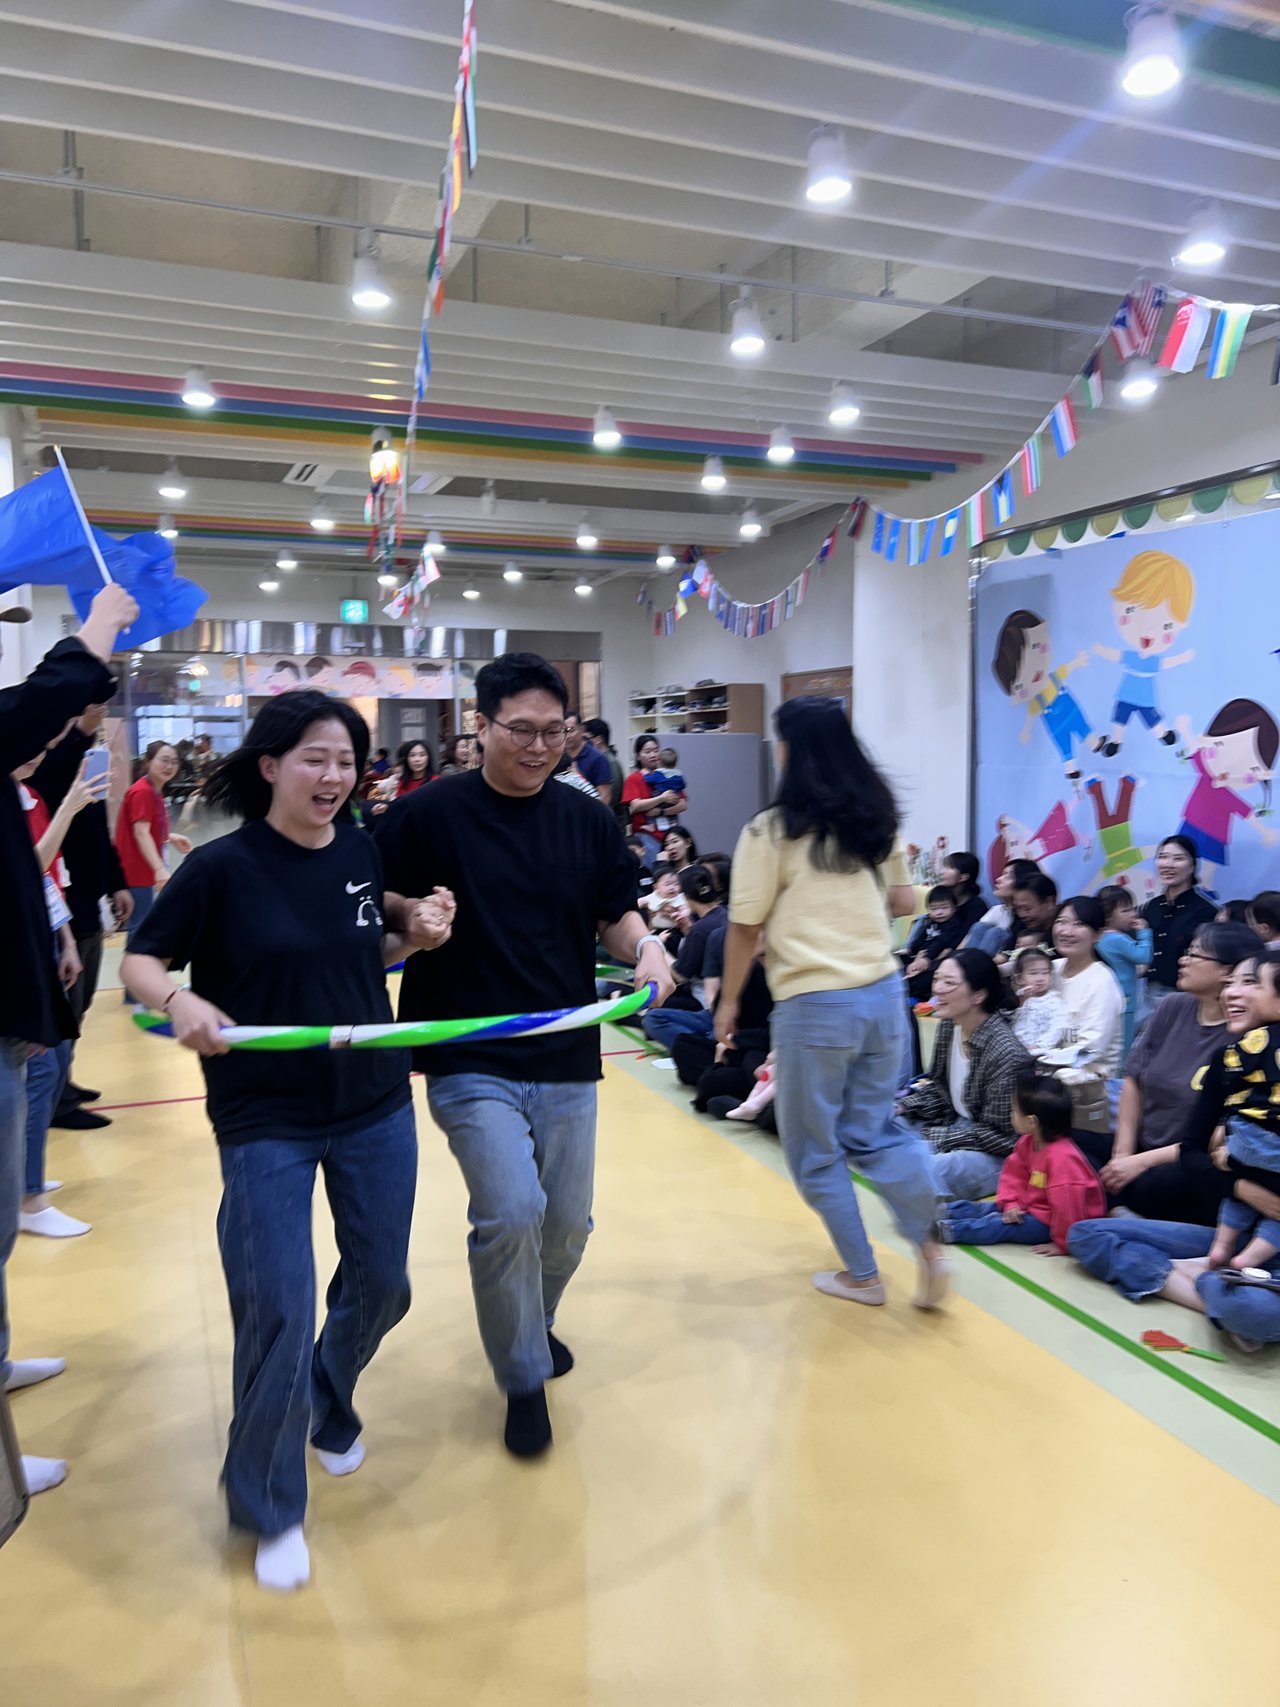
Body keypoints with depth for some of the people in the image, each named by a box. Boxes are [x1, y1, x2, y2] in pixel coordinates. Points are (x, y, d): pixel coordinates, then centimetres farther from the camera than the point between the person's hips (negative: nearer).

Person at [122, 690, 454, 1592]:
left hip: (377, 1106, 5)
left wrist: (420, 935, -8)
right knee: (278, 1311, -2)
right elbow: (140, 959, -7)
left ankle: (328, 1406, 48)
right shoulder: (223, 867, -14)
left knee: (381, 1284, 16)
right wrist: (180, 1001, -27)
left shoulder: (365, 853, -2)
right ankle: (269, 1510, 23)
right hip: (265, 1121, -4)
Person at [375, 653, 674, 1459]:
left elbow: (617, 913, 10)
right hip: (471, 1061, -3)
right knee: (511, 1213, -15)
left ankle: (534, 1325, 46)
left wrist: (644, 946, -11)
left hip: (567, 1060, 4)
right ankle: (524, 1380, 12)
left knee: (566, 1227, 12)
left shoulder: (588, 820, 3)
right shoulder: (427, 815, -6)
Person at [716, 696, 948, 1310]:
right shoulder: (878, 819, 5)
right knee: (873, 1131, 19)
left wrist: (729, 1000, 6)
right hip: (882, 995, 6)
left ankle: (861, 1274, 21)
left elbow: (744, 928, -7)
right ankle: (929, 1246, 4)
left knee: (814, 1150, 12)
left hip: (814, 1007, -6)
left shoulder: (771, 829, -11)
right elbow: (904, 902, 14)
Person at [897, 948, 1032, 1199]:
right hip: (958, 1127, 9)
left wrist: (932, 1138, -19)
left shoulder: (1005, 1053, -25)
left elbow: (999, 1135, -20)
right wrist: (900, 1108, -7)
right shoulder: (948, 1025, -3)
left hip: (997, 1153, -8)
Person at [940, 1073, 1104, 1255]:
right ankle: (944, 1212, 5)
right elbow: (1015, 1174, 5)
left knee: (1002, 1224, -15)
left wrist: (1062, 1243, -27)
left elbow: (1067, 1202, -34)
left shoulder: (1061, 1157, -35)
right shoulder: (1027, 1143, -4)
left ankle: (951, 1230, -14)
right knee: (990, 1209, 6)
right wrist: (1011, 1203, -10)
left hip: (1052, 1223, -9)